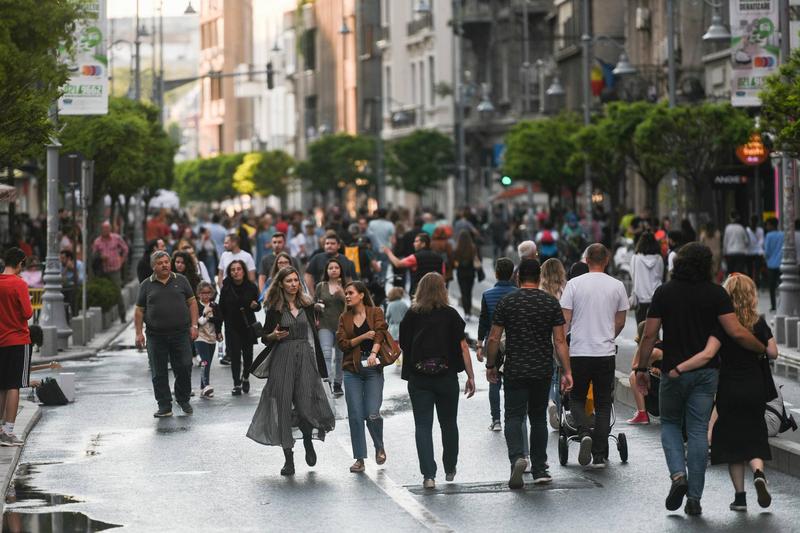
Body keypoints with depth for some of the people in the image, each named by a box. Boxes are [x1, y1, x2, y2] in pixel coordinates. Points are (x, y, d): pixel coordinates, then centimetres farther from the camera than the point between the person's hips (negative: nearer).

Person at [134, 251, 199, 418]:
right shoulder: (146, 285, 8)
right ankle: (164, 406, 8)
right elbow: (139, 310, 8)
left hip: (181, 334, 0)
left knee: (184, 368, -2)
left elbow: (192, 302, 10)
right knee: (159, 373, 1)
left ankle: (183, 400, 18)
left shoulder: (180, 280, 9)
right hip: (156, 336, 0)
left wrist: (194, 325, 0)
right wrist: (139, 333, 0)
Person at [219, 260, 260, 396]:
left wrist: (255, 305, -19)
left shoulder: (251, 287, -5)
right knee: (235, 355, -5)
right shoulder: (226, 288, -5)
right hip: (232, 327, -1)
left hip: (248, 326, 1)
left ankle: (245, 378, 32)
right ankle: (236, 384, 2)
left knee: (248, 354, 7)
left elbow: (258, 307, 5)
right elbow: (221, 310, -1)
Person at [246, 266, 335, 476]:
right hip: (283, 358, -2)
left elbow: (313, 334, 13)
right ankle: (288, 458, 4)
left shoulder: (307, 305, 9)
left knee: (306, 405, -7)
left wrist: (318, 363, 10)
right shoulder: (275, 309, 2)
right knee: (284, 407, -3)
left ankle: (308, 442, 24)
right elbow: (265, 338, 6)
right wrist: (274, 336, -17)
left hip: (305, 357, 2)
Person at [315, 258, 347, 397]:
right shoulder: (321, 286, 7)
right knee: (327, 354, -18)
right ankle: (328, 382, -27)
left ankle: (337, 384, 22)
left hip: (342, 326, 1)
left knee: (339, 356, 9)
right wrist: (316, 306, -7)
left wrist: (342, 294, -19)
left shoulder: (345, 286, 4)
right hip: (325, 325, 0)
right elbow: (315, 304, 16)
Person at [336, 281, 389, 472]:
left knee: (372, 414, -10)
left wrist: (373, 353, -28)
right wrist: (363, 337, -11)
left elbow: (379, 333, -11)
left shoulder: (376, 313, 3)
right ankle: (359, 459, 5)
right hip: (352, 370, 3)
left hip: (373, 368, -3)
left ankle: (379, 447, 19)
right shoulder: (344, 318, 11)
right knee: (355, 415, -3)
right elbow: (342, 343, 2)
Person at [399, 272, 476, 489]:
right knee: (448, 423, 17)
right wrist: (470, 376, -2)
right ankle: (450, 469, 30)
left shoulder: (411, 315, -2)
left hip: (418, 378, 0)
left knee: (423, 425, 0)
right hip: (447, 377, 0)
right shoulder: (450, 315, -4)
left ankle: (428, 474, -10)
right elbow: (462, 346, -6)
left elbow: (404, 346, 2)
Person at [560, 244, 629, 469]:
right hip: (606, 353, 1)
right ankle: (600, 456, 5)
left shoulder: (574, 284, -3)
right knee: (603, 404, 8)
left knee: (577, 399, 14)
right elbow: (620, 322, 11)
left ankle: (585, 433, -14)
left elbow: (565, 319, -4)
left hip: (579, 352, -1)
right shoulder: (617, 286, 1)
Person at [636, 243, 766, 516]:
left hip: (674, 371, 0)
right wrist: (764, 349, 3)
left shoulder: (664, 292, -2)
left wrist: (642, 368, 6)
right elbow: (737, 333, -12)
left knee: (670, 424, 18)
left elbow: (649, 334, -3)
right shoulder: (716, 293, -4)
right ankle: (694, 498, 3)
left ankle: (678, 474, -6)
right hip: (706, 372, 0)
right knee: (698, 431, 5)